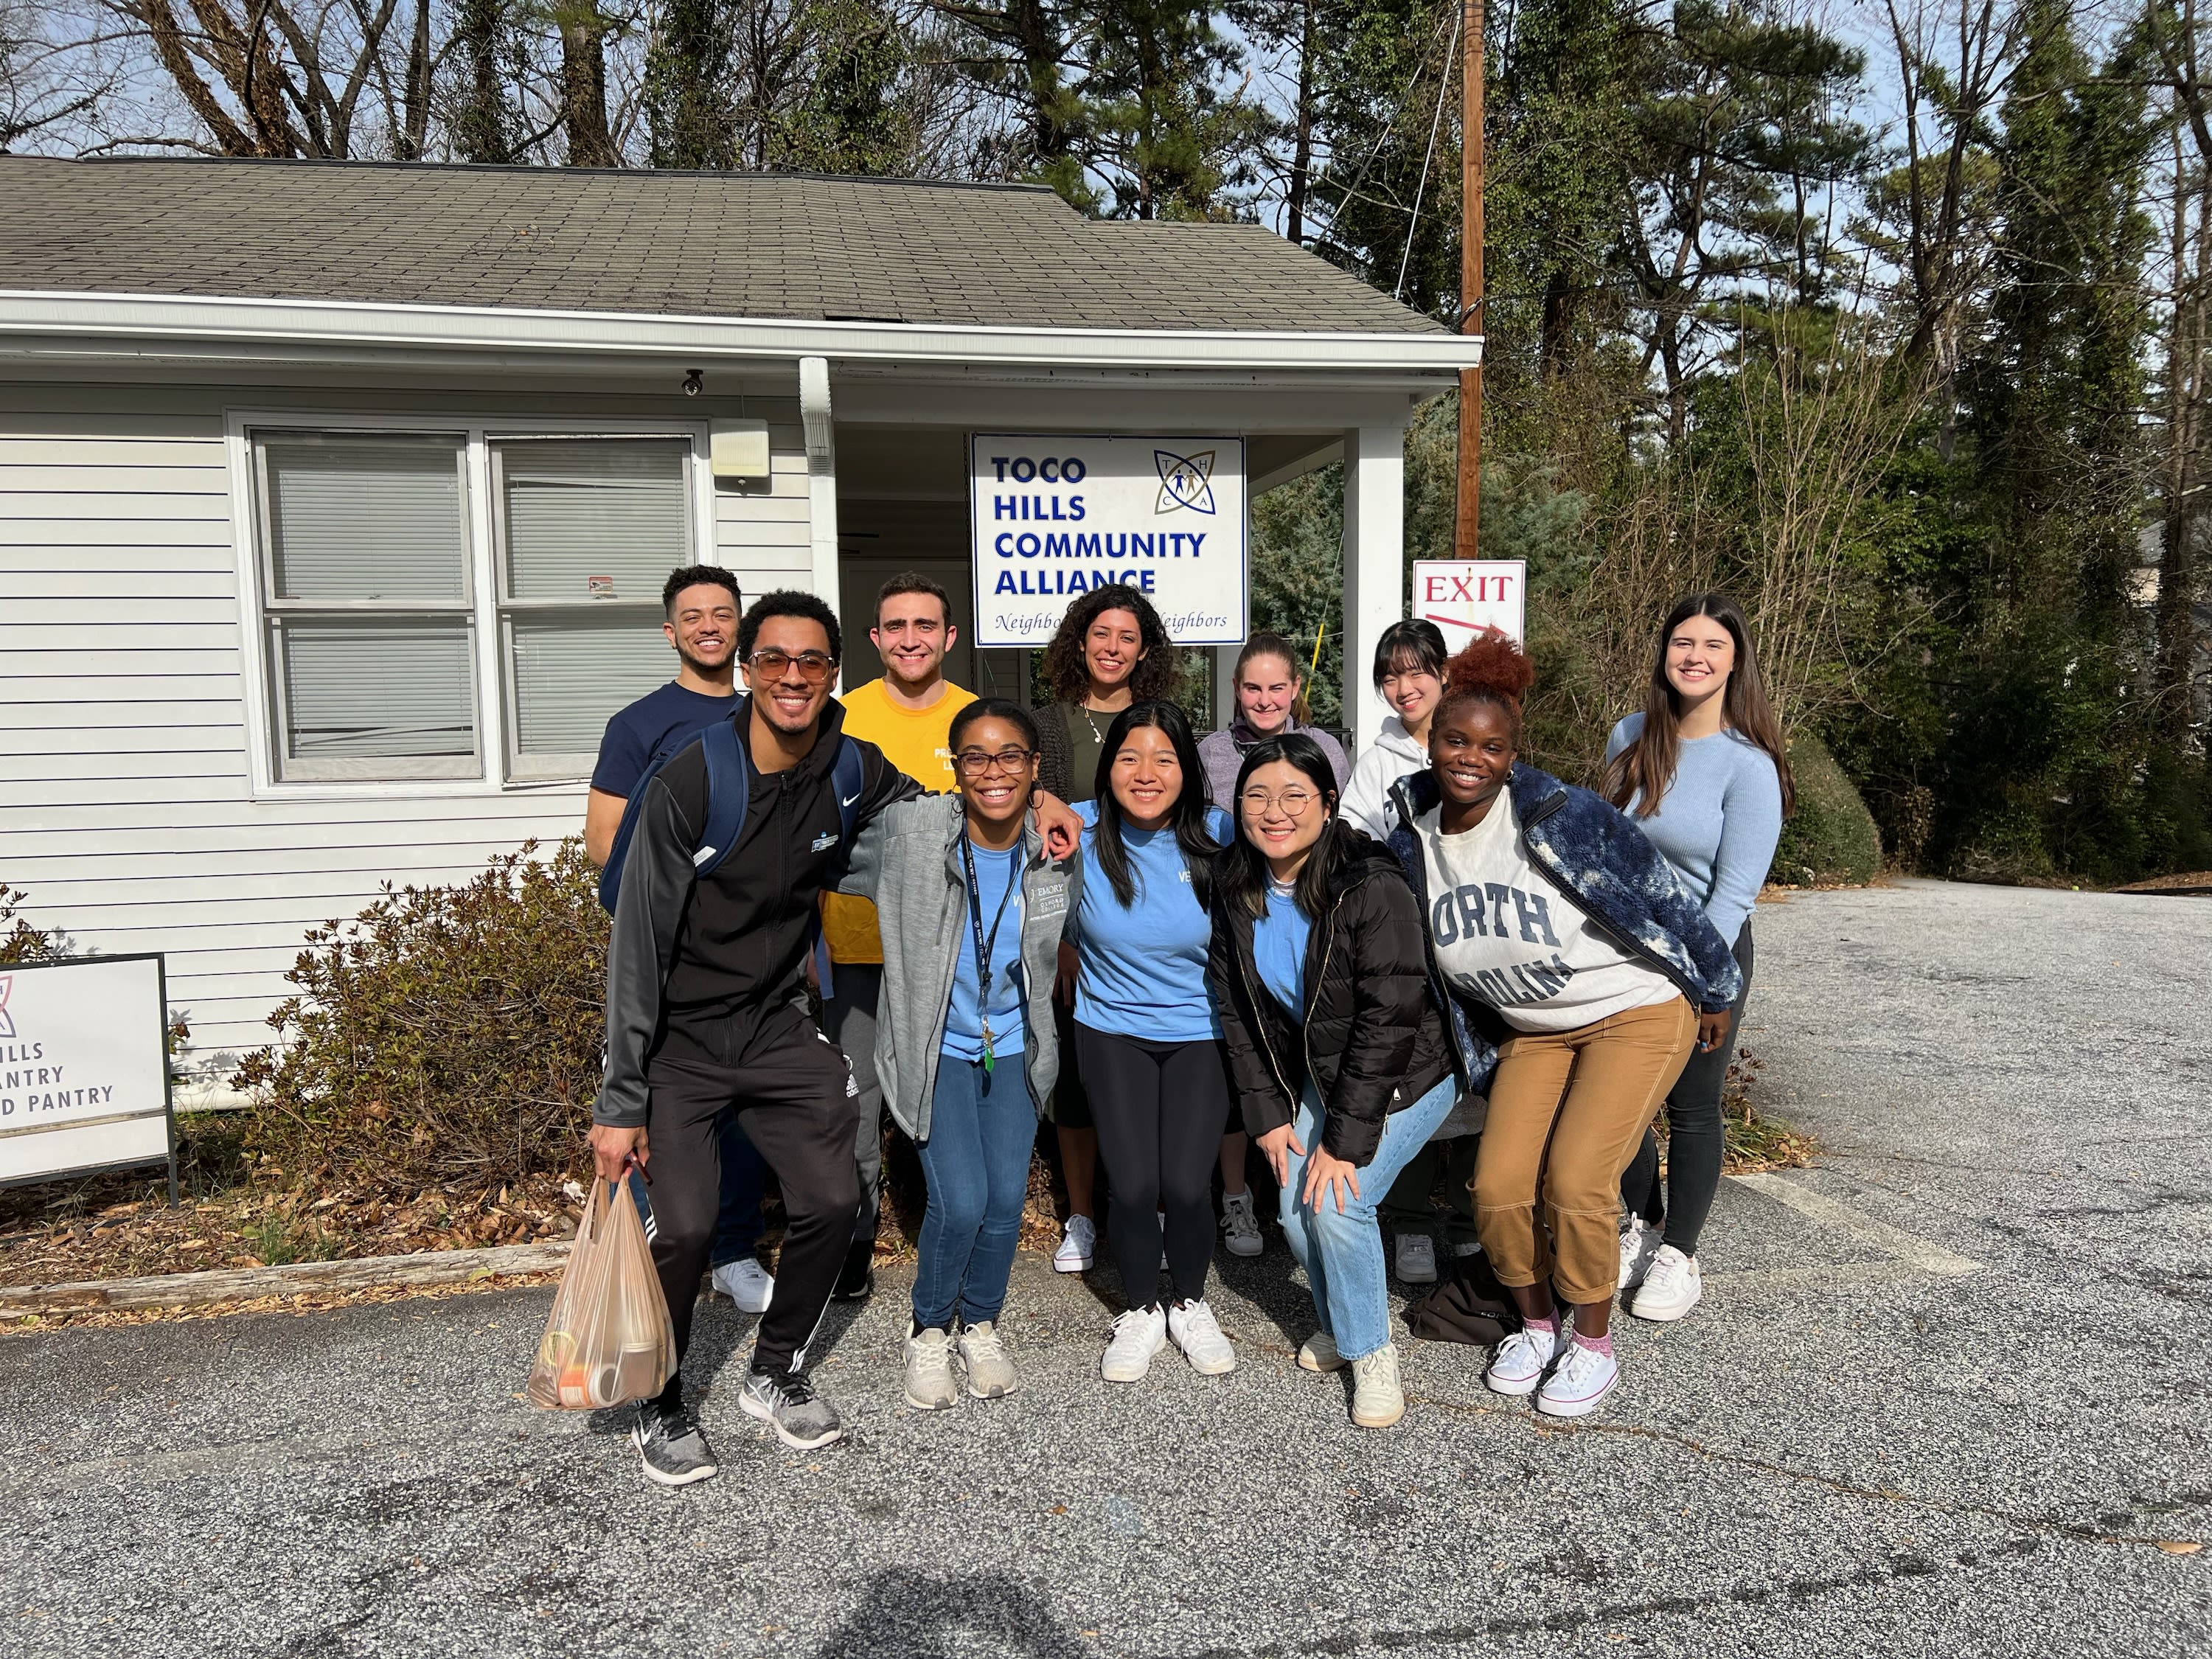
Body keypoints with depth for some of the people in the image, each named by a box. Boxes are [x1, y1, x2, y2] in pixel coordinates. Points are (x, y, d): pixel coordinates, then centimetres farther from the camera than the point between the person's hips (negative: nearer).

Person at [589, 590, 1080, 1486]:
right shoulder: (691, 781, -20)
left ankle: (773, 1375, 27)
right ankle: (658, 1408, 15)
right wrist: (621, 1101, -17)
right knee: (685, 1226, -12)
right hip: (679, 1035, -4)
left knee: (832, 1202, 1)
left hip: (777, 1025, 5)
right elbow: (638, 947, -17)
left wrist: (1031, 798, -4)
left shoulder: (854, 769, -6)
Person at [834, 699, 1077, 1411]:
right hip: (935, 1048, -3)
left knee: (1007, 1197, -3)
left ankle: (981, 1326, 27)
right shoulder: (910, 833, -18)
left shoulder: (1057, 851, -9)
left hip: (1013, 1048, 3)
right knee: (961, 1202, -12)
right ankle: (929, 1331, 18)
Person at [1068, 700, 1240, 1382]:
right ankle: (1140, 1311, 22)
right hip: (1112, 1032, 0)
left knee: (1188, 1184, -7)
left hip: (1201, 1032, 0)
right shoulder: (1080, 830, -14)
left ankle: (1191, 1305, 23)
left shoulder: (1219, 836, -13)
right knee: (1133, 1184, -7)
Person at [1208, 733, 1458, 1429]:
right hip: (1318, 1075, 6)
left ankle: (1372, 1350, 7)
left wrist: (1345, 1140, -24)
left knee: (1339, 1202, -18)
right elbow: (1236, 1008, -1)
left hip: (1407, 1075, -5)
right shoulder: (1238, 890, -8)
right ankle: (1339, 1324, 28)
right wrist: (1267, 1112, -6)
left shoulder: (1373, 889, -27)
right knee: (1296, 1209, -2)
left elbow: (1388, 1020, -26)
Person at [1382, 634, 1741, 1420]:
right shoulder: (1412, 841, -6)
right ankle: (1536, 1324, 22)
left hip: (1638, 1011, -5)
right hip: (1532, 1030, 5)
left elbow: (1665, 896, -12)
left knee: (1576, 1181, -15)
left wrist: (1714, 991, -2)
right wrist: (1474, 1057, 12)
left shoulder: (1562, 816, -22)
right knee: (1498, 1187, -6)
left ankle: (1594, 1345, 10)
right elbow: (1422, 962, 8)